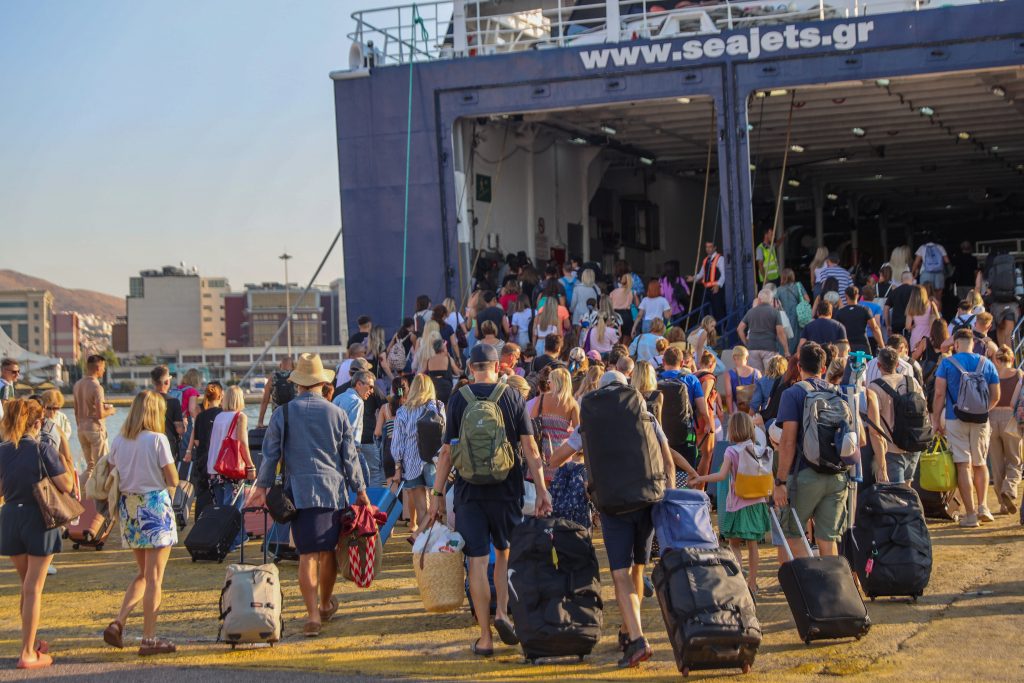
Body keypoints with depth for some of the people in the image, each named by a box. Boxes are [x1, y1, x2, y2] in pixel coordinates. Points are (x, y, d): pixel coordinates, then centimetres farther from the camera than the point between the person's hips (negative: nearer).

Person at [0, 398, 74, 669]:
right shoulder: (43, 449, -14)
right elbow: (66, 485, -12)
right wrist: (63, 457, 2)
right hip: (39, 520, -5)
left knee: (26, 584, 22)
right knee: (34, 588, 1)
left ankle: (31, 642, 34)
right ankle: (28, 654, 2)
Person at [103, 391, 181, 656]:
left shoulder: (118, 441, 4)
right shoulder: (158, 440, -12)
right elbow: (173, 480, -10)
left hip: (128, 507, 6)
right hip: (155, 507, -6)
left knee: (143, 574, 20)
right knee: (154, 577, 0)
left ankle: (118, 622, 6)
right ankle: (149, 639, 3)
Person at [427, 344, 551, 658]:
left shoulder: (458, 399, -1)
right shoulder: (512, 397, -1)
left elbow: (447, 452, -1)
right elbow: (530, 449, -4)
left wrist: (437, 494, 4)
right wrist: (542, 490, -1)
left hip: (469, 490, 0)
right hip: (506, 489, 1)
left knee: (477, 561, 1)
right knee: (505, 553, 19)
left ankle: (485, 638, 3)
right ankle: (502, 611, 0)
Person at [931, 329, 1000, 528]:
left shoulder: (947, 363, -3)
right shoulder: (986, 364, 6)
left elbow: (939, 393, -8)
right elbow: (995, 396, 7)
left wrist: (936, 420, -2)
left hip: (956, 420, -3)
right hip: (981, 421, 3)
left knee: (963, 465, -2)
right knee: (980, 463, 18)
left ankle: (970, 515, -3)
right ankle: (982, 506, 6)